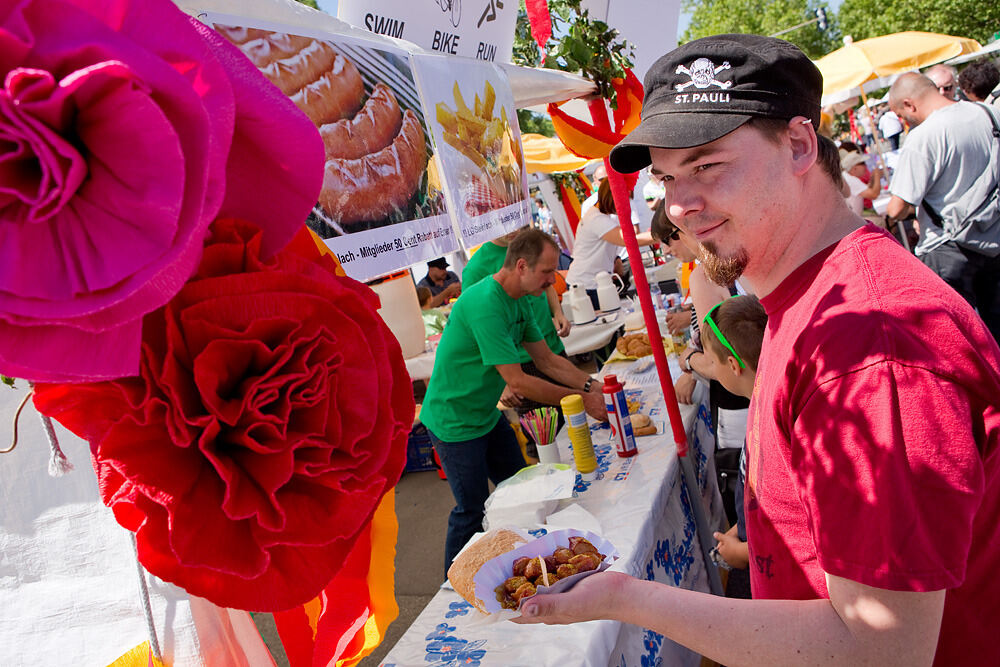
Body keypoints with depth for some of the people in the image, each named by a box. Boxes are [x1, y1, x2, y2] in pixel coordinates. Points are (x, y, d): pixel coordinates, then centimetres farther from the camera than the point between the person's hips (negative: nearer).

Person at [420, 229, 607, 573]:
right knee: (473, 510, 1)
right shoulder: (485, 304, -30)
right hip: (454, 422, -9)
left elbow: (547, 360, 7)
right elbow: (517, 382, -30)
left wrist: (592, 385, -5)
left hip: (487, 414, 9)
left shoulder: (518, 301, 1)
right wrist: (581, 400, -23)